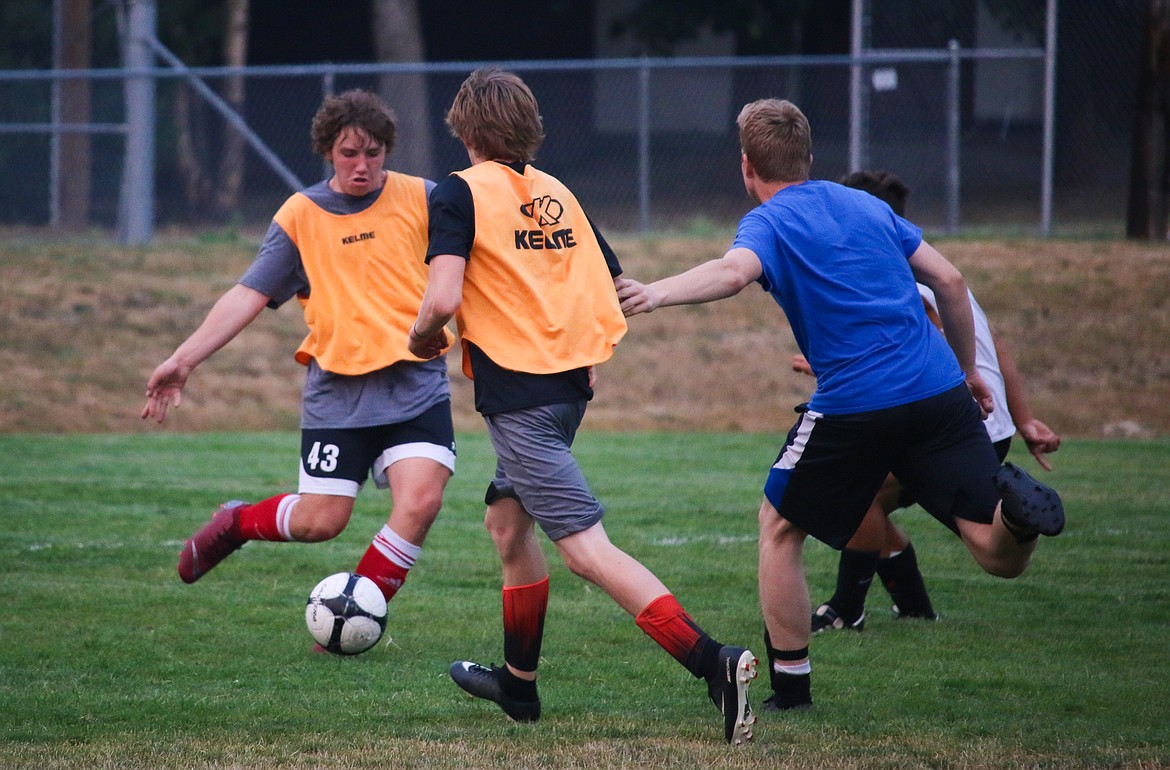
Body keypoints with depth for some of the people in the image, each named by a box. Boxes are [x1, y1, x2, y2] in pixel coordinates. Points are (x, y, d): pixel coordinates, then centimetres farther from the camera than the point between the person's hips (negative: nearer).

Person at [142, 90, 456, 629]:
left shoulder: (421, 199, 2)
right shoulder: (301, 215, 3)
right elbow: (250, 295, 3)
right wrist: (184, 360, -4)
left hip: (416, 383, 0)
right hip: (338, 387, 0)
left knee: (420, 500, -18)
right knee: (320, 520, -2)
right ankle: (235, 523, 30)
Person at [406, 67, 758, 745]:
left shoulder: (462, 193, -8)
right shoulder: (559, 194, 12)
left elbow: (442, 299, -19)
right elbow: (614, 291, 10)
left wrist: (424, 337, 1)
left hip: (517, 396, -8)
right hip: (571, 384, 8)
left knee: (586, 549, -13)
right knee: (507, 521, 26)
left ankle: (712, 662, -27)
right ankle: (519, 683, 36)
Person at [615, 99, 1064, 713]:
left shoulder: (768, 222, 3)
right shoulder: (867, 207, 20)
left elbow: (734, 272, -21)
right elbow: (949, 281, 19)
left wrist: (656, 293, -34)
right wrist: (967, 370, 30)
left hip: (854, 404, -4)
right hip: (940, 393, 4)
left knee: (780, 527, 19)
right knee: (1002, 559, 2)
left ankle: (791, 687, 17)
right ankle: (1015, 503, -31)